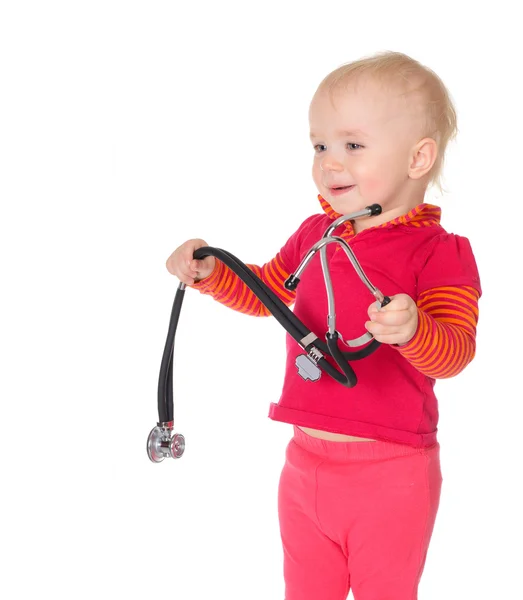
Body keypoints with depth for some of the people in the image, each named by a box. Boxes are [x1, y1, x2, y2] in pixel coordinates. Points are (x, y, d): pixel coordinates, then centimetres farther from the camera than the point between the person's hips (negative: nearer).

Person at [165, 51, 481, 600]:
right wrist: (209, 270, 6)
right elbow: (262, 292, 23)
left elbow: (455, 352, -21)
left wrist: (413, 330, -42)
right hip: (306, 461, 6)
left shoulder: (438, 252, -13)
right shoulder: (315, 235, 6)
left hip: (389, 474, -6)